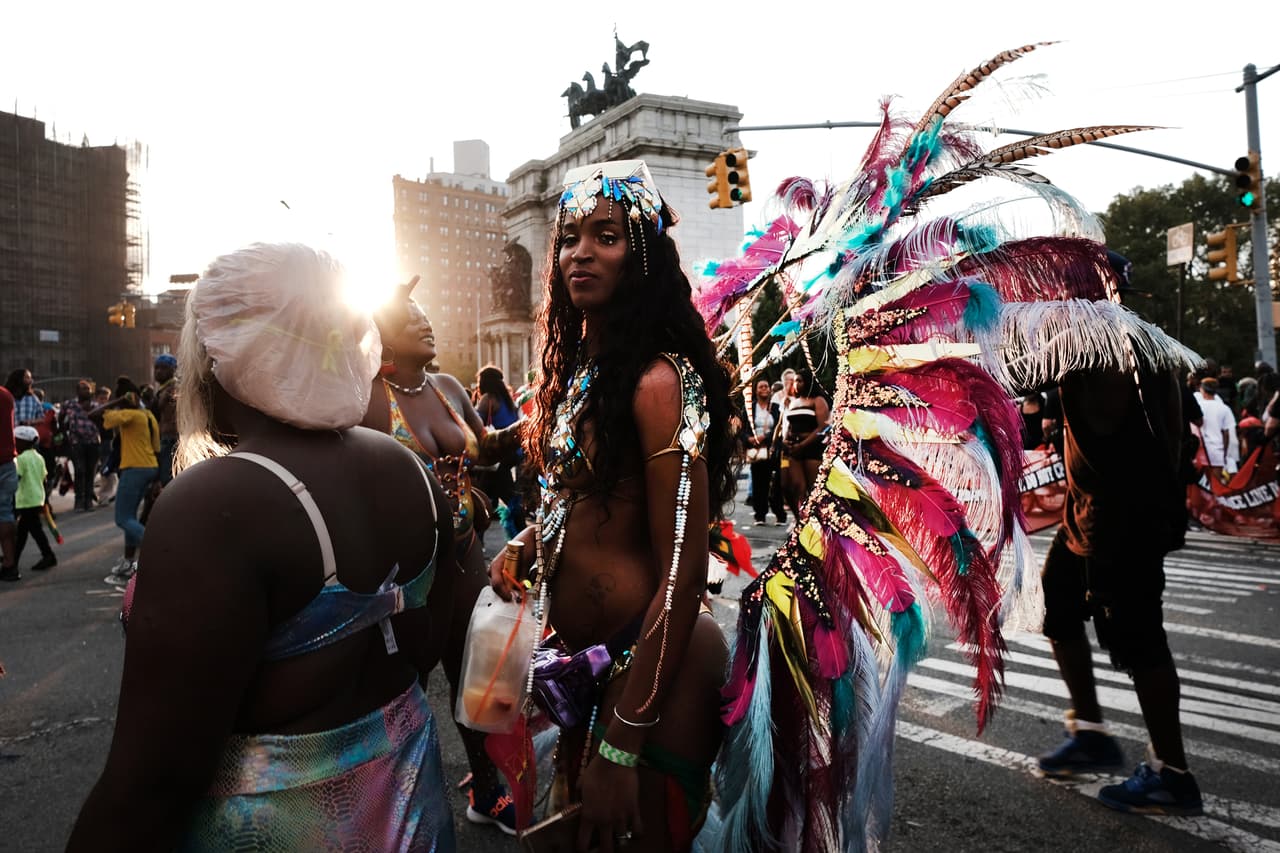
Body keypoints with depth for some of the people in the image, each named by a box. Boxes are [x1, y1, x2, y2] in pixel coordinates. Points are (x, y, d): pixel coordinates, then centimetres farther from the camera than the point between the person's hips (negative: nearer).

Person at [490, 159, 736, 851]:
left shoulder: (658, 380, -21)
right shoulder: (577, 366, 6)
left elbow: (682, 570, -24)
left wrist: (621, 746, -23)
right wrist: (527, 545, 3)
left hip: (649, 664, -8)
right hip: (586, 657, 9)